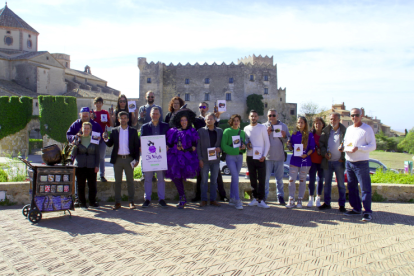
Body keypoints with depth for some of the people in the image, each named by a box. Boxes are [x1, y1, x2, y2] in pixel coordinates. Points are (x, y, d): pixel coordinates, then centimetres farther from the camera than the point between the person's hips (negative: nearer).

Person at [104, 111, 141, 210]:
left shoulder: (133, 131, 4)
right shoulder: (114, 131, 8)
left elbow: (137, 146, 2)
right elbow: (110, 144, 5)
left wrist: (136, 159, -6)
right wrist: (106, 140, -18)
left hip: (129, 159, -1)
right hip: (117, 159, 1)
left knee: (130, 181, 4)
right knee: (117, 181, 6)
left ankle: (131, 202, 12)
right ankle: (117, 202, 12)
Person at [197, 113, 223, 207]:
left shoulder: (220, 131, 10)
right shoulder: (200, 131, 3)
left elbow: (222, 144, 13)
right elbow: (198, 146, 0)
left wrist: (220, 149, -10)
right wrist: (199, 159, -8)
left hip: (215, 159, 2)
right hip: (204, 160, -2)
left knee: (214, 180, 8)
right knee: (204, 180, 3)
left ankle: (213, 200, 16)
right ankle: (204, 200, 12)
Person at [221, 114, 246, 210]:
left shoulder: (242, 132, 12)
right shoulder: (227, 131, -3)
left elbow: (244, 144, 18)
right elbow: (223, 145, -9)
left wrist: (243, 147, -6)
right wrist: (236, 149, -16)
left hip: (239, 157, 5)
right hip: (230, 156, -5)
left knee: (234, 178, 10)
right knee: (236, 177, -13)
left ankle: (231, 199, 19)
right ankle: (237, 201, -10)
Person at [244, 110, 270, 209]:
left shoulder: (262, 128, 0)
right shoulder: (246, 128, 9)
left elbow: (267, 143, -1)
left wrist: (264, 156, -11)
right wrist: (246, 145, -6)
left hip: (260, 158, -3)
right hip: (250, 157, 3)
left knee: (262, 179, -6)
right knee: (253, 179, 8)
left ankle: (261, 200, -3)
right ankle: (255, 198, 16)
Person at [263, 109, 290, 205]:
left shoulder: (283, 126, 9)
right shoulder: (264, 126, 5)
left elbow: (289, 140, 8)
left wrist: (284, 137, -13)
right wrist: (267, 133, -17)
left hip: (279, 157, 1)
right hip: (267, 157, -1)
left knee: (279, 179, 8)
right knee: (265, 178, 4)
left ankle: (280, 196, 15)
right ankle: (264, 196, 13)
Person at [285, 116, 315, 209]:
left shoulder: (309, 135, 1)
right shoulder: (294, 134, 9)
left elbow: (312, 148, 0)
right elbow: (291, 148, 12)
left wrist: (306, 154, -17)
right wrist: (289, 145, -10)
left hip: (305, 160, -2)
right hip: (294, 160, 2)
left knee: (302, 180, 6)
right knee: (291, 180, -4)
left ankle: (300, 200, 15)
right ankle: (291, 201, 3)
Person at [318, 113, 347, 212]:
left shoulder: (344, 131, -2)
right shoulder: (325, 131, 7)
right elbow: (320, 143, 10)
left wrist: (343, 158, -8)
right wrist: (324, 153, -7)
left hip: (339, 162, -3)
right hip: (327, 161, 3)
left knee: (341, 184, 3)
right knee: (327, 183, 9)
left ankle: (342, 205, 10)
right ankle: (327, 203, 18)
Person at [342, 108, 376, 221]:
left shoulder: (367, 129, -6)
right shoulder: (349, 129, 14)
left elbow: (373, 146, -10)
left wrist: (358, 148, -21)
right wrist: (345, 148, -2)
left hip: (361, 163, -7)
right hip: (349, 162, 7)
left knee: (365, 188, -6)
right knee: (352, 187, 12)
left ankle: (367, 212, -1)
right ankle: (356, 208, 23)